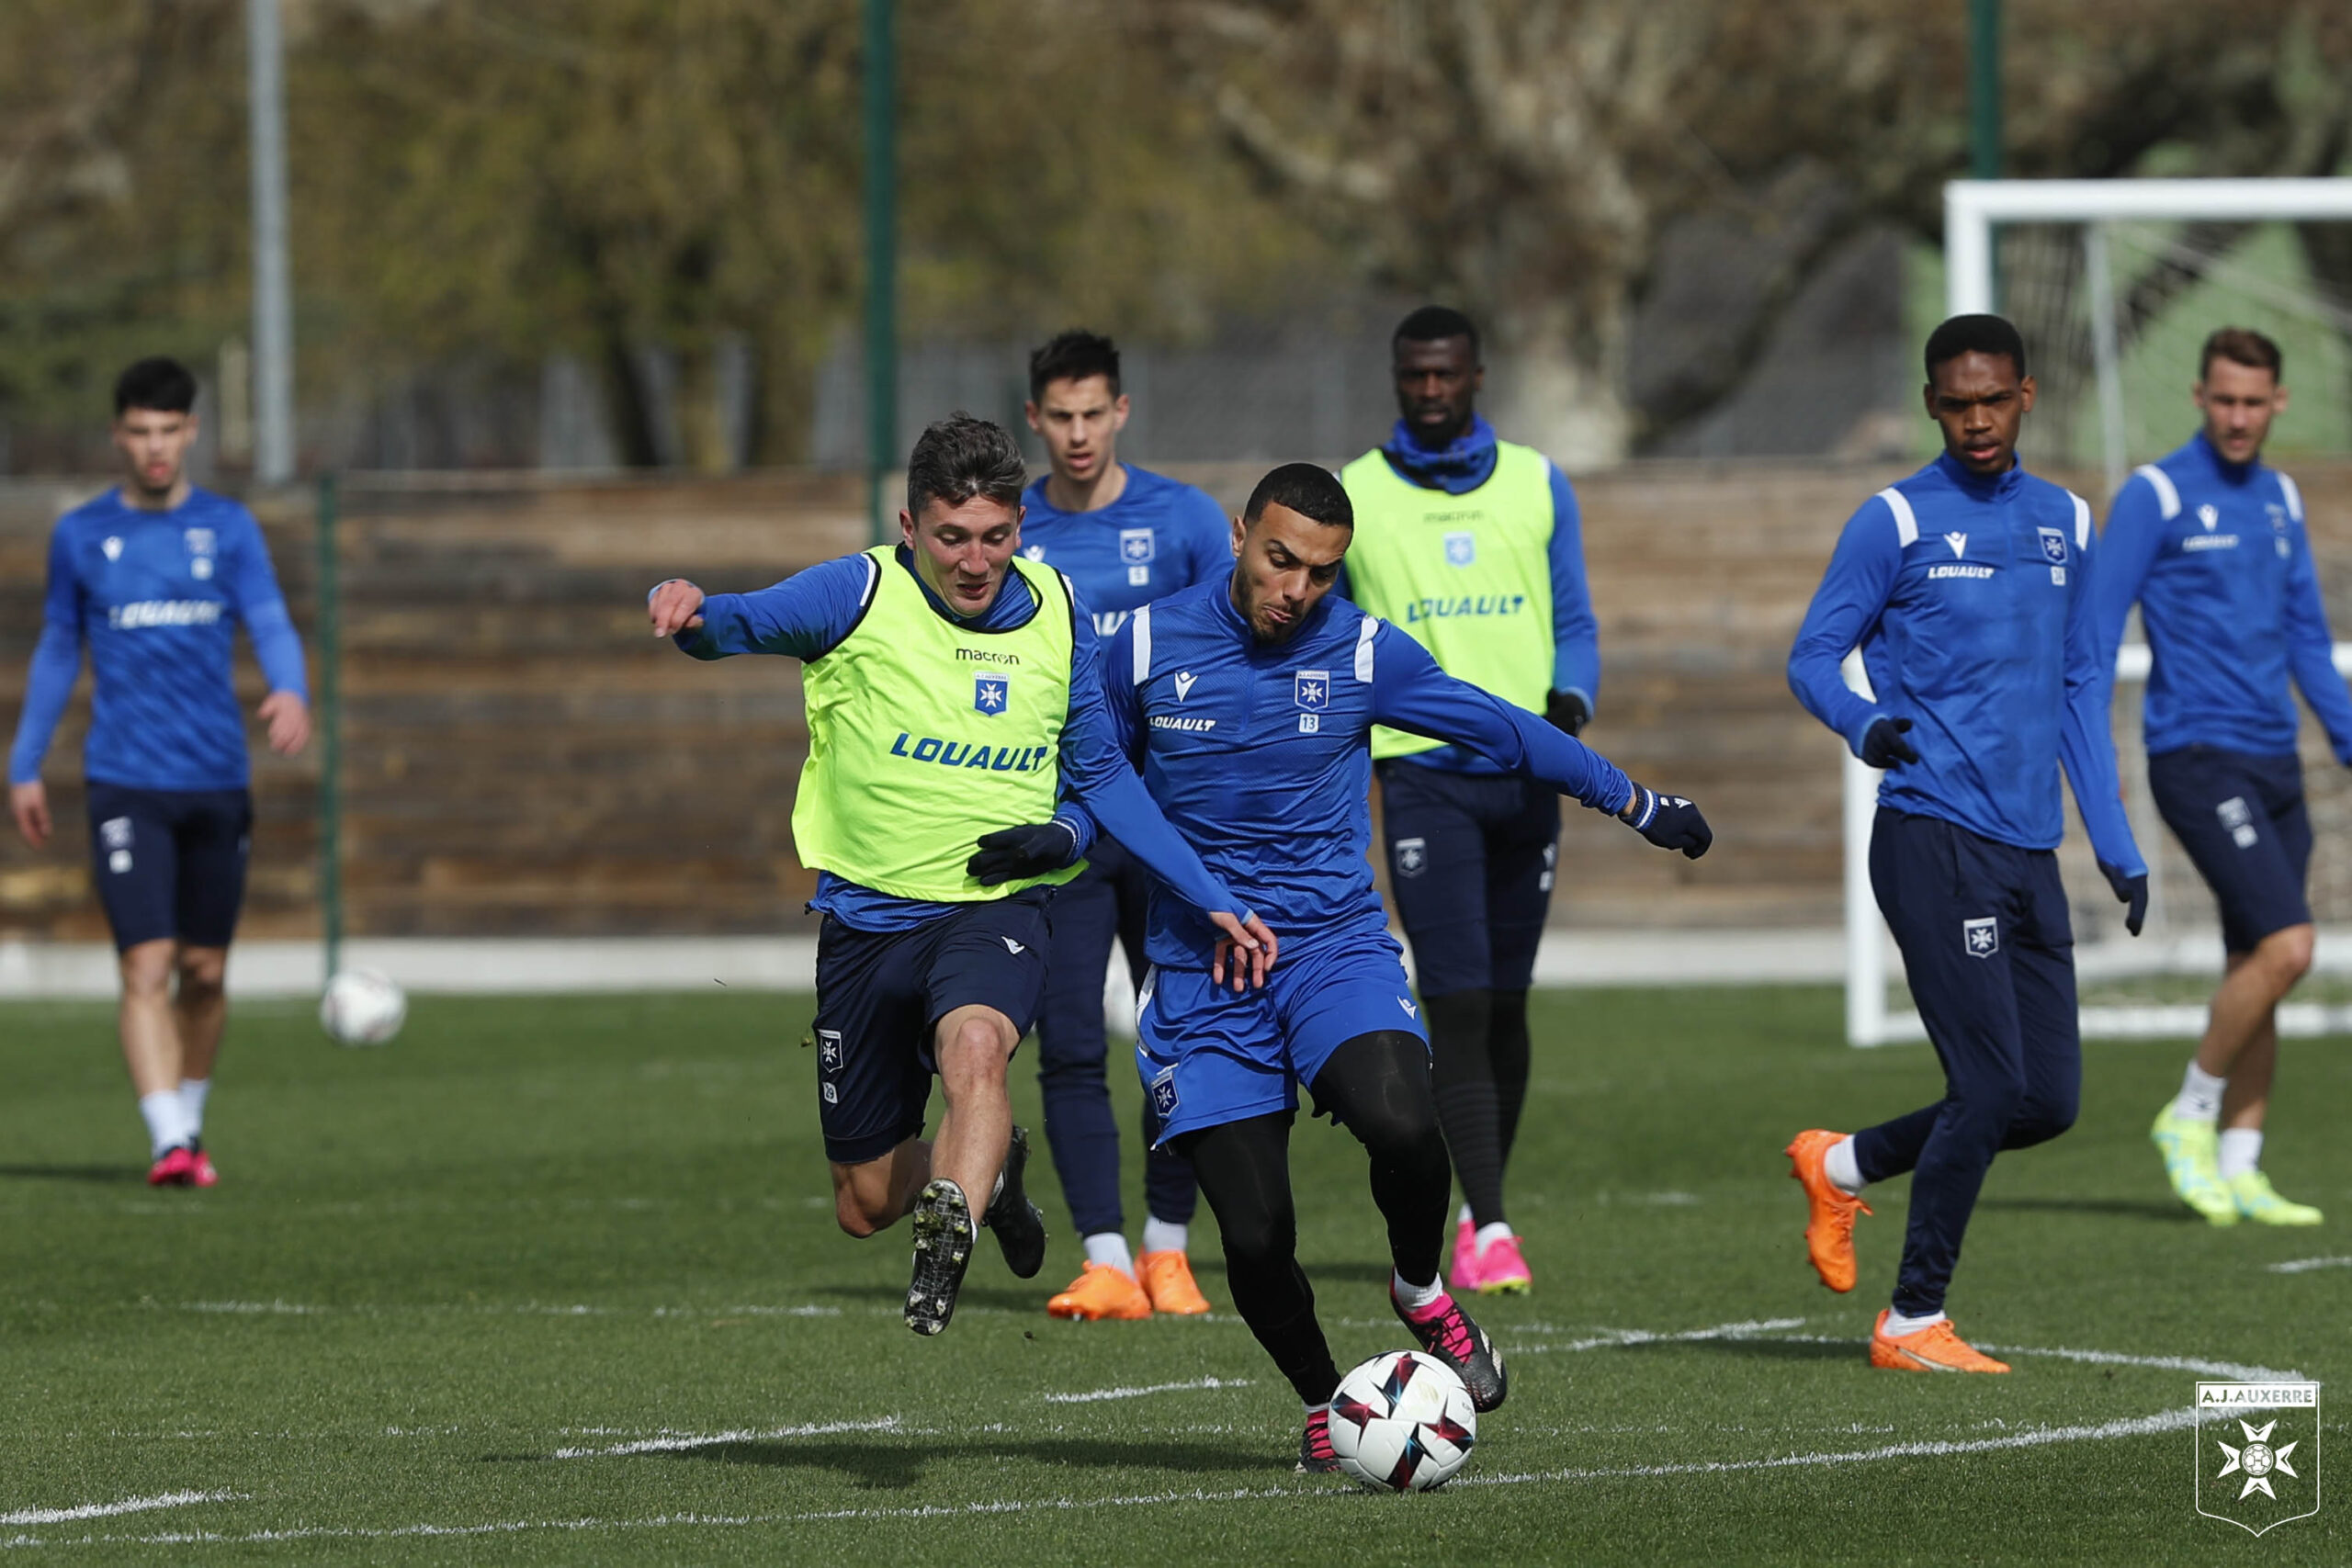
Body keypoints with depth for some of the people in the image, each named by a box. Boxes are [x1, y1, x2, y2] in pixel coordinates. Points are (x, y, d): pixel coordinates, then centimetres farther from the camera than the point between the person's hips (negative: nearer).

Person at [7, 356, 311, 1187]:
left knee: (204, 972, 9)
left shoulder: (228, 527, 5)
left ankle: (189, 1124, 27)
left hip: (218, 779, 2)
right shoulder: (80, 535, 5)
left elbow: (271, 626, -6)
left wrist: (292, 691, -27)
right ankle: (167, 1143, -21)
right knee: (147, 968, -15)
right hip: (126, 785, -2)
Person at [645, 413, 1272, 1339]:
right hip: (868, 916, 0)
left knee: (974, 1046, -37)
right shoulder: (861, 595, -10)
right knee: (866, 1204, 10)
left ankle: (948, 1242, -44)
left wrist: (1211, 899, 5)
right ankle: (987, 1169, 41)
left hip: (995, 906, 0)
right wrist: (688, 610, -53)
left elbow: (1100, 772, 13)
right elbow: (751, 621, -27)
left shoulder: (1054, 613, 1)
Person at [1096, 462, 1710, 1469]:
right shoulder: (1146, 649, -1)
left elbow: (1505, 733, 11)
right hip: (1201, 970, 0)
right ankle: (1322, 1404, 22)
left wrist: (1636, 804, 18)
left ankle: (1420, 1291, 3)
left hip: (1335, 946, 0)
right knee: (1254, 1239, -8)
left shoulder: (1364, 654, -1)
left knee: (1401, 1123, -30)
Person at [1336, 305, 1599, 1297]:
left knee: (1506, 1001, 9)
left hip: (1527, 771, 2)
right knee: (1457, 1003, -13)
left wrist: (1570, 703, -9)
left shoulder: (1537, 486, 9)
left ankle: (1481, 1209, 23)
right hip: (1423, 771, -2)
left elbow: (1575, 626, 11)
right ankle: (1488, 1229, -16)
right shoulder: (1351, 497, 5)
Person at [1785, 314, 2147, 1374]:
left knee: (2049, 1101, 4)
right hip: (1934, 840, -6)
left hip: (2030, 850, 6)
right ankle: (1913, 1321, 2)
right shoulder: (1896, 522, -3)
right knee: (1993, 1086, -11)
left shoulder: (2063, 522, 14)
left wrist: (2116, 843, 17)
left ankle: (1842, 1166, 25)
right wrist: (1863, 723, -24)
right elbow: (1812, 657, -2)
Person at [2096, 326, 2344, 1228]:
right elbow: (2098, 627, -8)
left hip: (2273, 764, 7)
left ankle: (2237, 1170, 11)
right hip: (2199, 759, -7)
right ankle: (2189, 1119, -2)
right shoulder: (2155, 497, -7)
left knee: (2257, 968, 6)